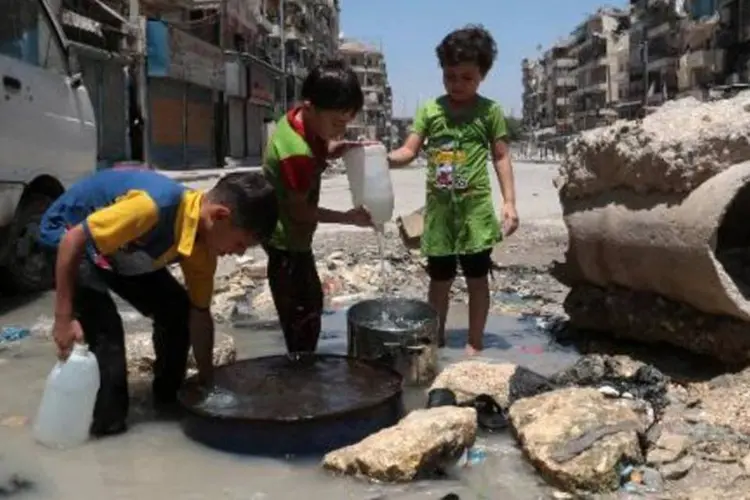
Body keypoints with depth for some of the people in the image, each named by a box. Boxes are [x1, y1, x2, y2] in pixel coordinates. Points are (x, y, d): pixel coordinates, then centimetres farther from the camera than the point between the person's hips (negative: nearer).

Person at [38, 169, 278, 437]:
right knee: (104, 325, -23)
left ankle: (169, 397, 16)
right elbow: (73, 240, -34)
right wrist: (64, 317, -29)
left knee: (177, 310, 0)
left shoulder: (203, 248, -16)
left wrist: (208, 382, 2)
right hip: (65, 233, -7)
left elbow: (199, 314, -3)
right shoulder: (156, 206, -42)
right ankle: (107, 418, -7)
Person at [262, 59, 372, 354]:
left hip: (289, 233, 10)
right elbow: (299, 210, -24)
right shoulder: (297, 153, -32)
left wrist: (340, 148, -9)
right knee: (302, 318, -1)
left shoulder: (299, 118, -6)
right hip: (286, 238, -10)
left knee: (312, 303, 22)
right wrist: (348, 217, -16)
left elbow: (319, 152, 12)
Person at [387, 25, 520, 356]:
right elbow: (409, 151, 0)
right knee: (439, 279, 13)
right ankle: (436, 339, 27)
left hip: (475, 208, -2)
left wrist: (509, 201, -8)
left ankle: (475, 343, 19)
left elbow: (501, 157, 0)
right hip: (438, 208, 3)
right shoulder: (429, 110, 4)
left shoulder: (490, 111, -1)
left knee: (477, 278, 7)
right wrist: (383, 158, -21)